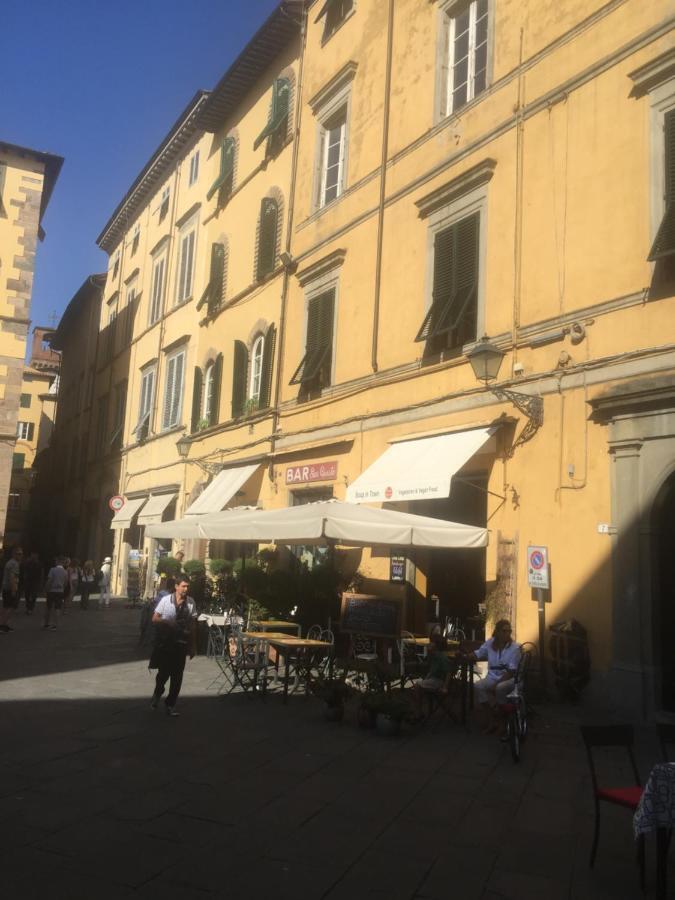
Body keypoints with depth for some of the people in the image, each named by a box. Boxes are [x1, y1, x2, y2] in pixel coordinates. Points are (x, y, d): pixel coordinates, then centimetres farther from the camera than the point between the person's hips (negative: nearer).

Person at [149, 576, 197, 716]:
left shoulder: (190, 602, -3)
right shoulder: (166, 600, -8)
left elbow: (193, 625, 3)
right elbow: (155, 618, -2)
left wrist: (192, 646, 5)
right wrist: (168, 622, -21)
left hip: (181, 643, 2)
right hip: (165, 642, -2)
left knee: (177, 676, 5)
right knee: (163, 672, 4)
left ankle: (170, 704, 20)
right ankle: (157, 693, 35)